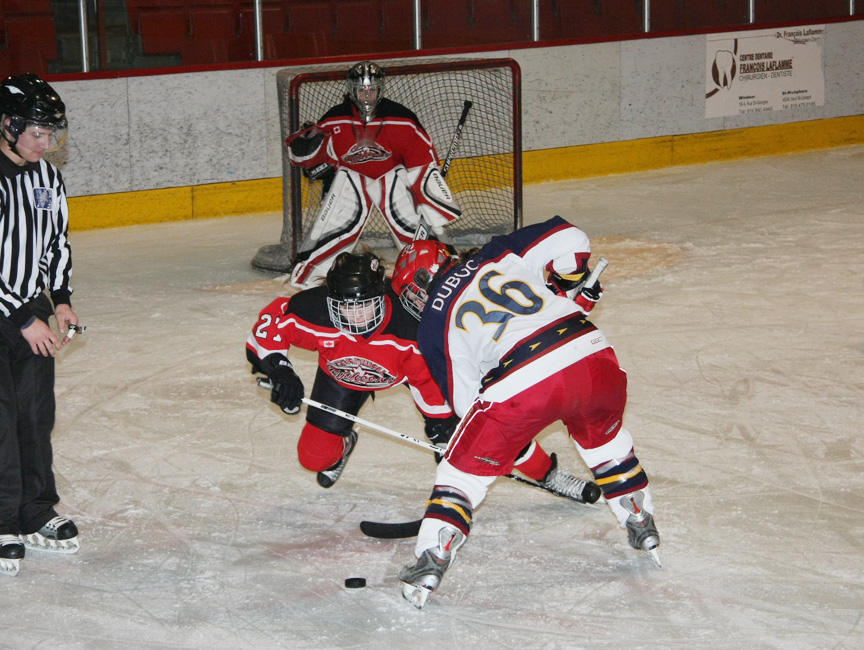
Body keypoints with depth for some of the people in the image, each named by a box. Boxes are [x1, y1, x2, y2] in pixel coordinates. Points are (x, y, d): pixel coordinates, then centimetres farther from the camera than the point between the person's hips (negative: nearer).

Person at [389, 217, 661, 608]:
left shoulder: (433, 327, 15)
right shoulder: (497, 256, 20)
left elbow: (467, 402, 18)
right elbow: (568, 239, 13)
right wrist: (573, 289, 29)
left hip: (524, 384, -4)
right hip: (592, 353, 4)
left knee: (464, 468, 15)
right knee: (604, 435, 35)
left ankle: (430, 562, 6)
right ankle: (642, 525, 41)